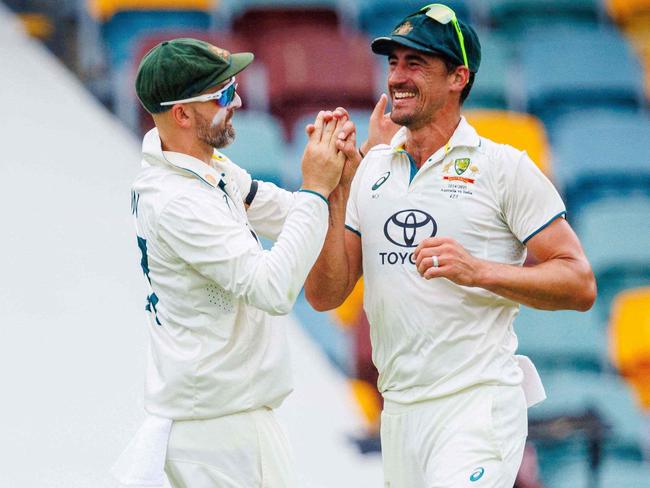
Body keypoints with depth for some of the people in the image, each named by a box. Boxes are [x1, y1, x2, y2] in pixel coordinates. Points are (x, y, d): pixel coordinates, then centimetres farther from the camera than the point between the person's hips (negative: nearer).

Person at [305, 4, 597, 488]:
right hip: (399, 409, 5)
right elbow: (325, 295, 5)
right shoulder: (371, 171, 11)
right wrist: (334, 193, -6)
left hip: (478, 406, -5)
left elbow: (580, 284, -6)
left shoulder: (504, 167, -3)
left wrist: (478, 270, -20)